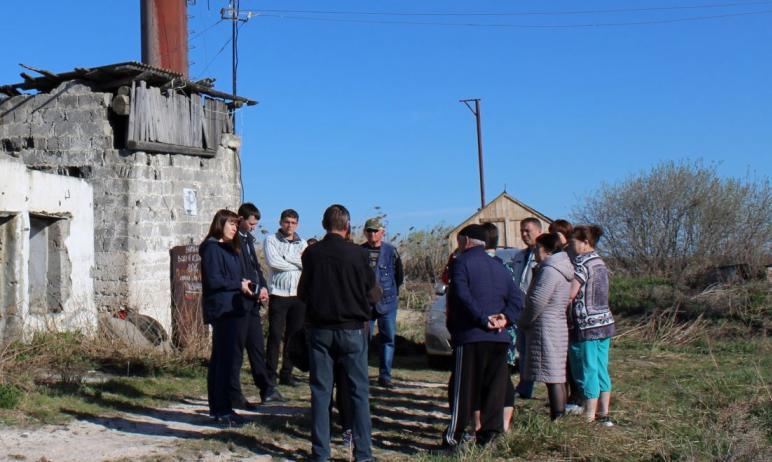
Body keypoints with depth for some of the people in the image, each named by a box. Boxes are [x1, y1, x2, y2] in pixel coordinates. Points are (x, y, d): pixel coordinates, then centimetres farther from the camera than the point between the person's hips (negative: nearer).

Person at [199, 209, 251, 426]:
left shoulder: (229, 249, 20)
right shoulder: (212, 248, -10)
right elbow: (213, 280, -18)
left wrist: (246, 287, 3)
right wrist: (239, 285, -10)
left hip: (230, 309, 10)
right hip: (221, 309, -10)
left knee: (220, 357, 13)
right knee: (225, 357, -9)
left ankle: (217, 407, 19)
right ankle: (222, 410, -6)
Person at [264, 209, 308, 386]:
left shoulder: (302, 244, 15)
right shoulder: (271, 240, 4)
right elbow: (273, 261, -13)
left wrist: (286, 257, -9)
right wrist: (298, 263, -5)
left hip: (298, 297, 4)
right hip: (278, 296, -4)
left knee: (294, 337, 6)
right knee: (275, 336, -4)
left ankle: (287, 374, 15)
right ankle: (271, 374, 2)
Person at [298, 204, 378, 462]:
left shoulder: (311, 253, -4)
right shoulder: (357, 254, -10)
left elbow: (302, 294, 5)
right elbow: (373, 295, -2)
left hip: (320, 329, 2)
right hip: (352, 329, -2)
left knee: (320, 392, 8)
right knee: (359, 392, 6)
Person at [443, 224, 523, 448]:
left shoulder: (461, 263, -3)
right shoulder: (499, 267, 18)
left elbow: (463, 296, -18)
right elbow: (517, 298, 10)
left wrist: (483, 319, -18)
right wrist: (505, 318, -2)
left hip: (470, 336, -6)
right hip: (499, 338, 6)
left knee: (463, 387, -1)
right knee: (494, 386, 9)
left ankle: (454, 436, 1)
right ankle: (489, 432, 10)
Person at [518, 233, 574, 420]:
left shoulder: (549, 271, -16)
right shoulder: (562, 268, 16)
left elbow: (537, 302, -19)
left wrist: (522, 323, -5)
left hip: (546, 328, -10)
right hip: (559, 326, 10)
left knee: (552, 377, -8)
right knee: (558, 376, 13)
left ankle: (557, 419, -7)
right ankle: (560, 416, 18)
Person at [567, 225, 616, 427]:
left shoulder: (581, 262, -14)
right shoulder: (600, 262, 13)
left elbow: (570, 294, -20)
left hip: (586, 325, -8)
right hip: (604, 321, 9)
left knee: (587, 372, -2)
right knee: (601, 370, 13)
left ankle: (589, 418, 3)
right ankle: (603, 414, 19)